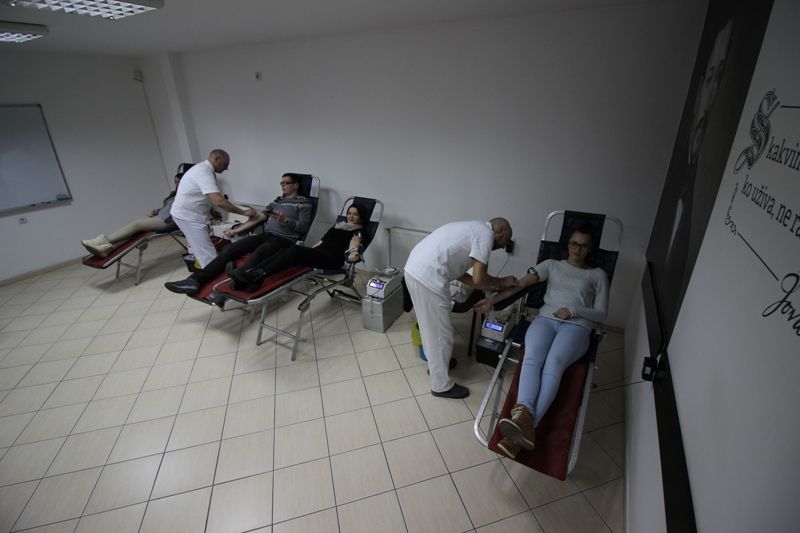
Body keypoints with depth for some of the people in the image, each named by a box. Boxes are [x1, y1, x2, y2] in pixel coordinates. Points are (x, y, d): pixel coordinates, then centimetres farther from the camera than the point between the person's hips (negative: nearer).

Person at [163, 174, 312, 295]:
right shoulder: (277, 201, 27)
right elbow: (258, 217, 24)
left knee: (258, 254, -38)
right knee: (230, 249, -17)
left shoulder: (304, 202, 7)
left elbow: (304, 227, -5)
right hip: (265, 235, 6)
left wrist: (285, 220, -21)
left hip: (285, 239, -6)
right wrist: (235, 230, 20)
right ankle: (195, 280, -27)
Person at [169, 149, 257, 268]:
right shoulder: (204, 172, -23)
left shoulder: (203, 168, 10)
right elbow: (218, 201, -34)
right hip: (188, 216, -11)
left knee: (198, 249, 22)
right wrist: (244, 212, -29)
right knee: (208, 257, -12)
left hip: (187, 213, 11)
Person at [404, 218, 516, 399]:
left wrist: (491, 285, 23)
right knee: (440, 333, 5)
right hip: (427, 278, -10)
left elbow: (457, 271, 23)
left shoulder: (473, 228, 25)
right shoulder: (486, 233, -4)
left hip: (414, 269, 10)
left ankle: (435, 363, 46)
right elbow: (478, 279, -11)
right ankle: (442, 386, 21)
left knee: (431, 326, 27)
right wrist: (501, 282, 8)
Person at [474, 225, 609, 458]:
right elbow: (521, 283, 11)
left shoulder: (598, 275, 21)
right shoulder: (552, 265, 23)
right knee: (532, 357, -34)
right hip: (546, 319, 2)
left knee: (553, 363, -35)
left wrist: (573, 310, -6)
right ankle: (524, 417, -50)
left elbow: (601, 314, 13)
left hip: (577, 326, -1)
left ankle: (526, 422, -50)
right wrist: (493, 299, -1)